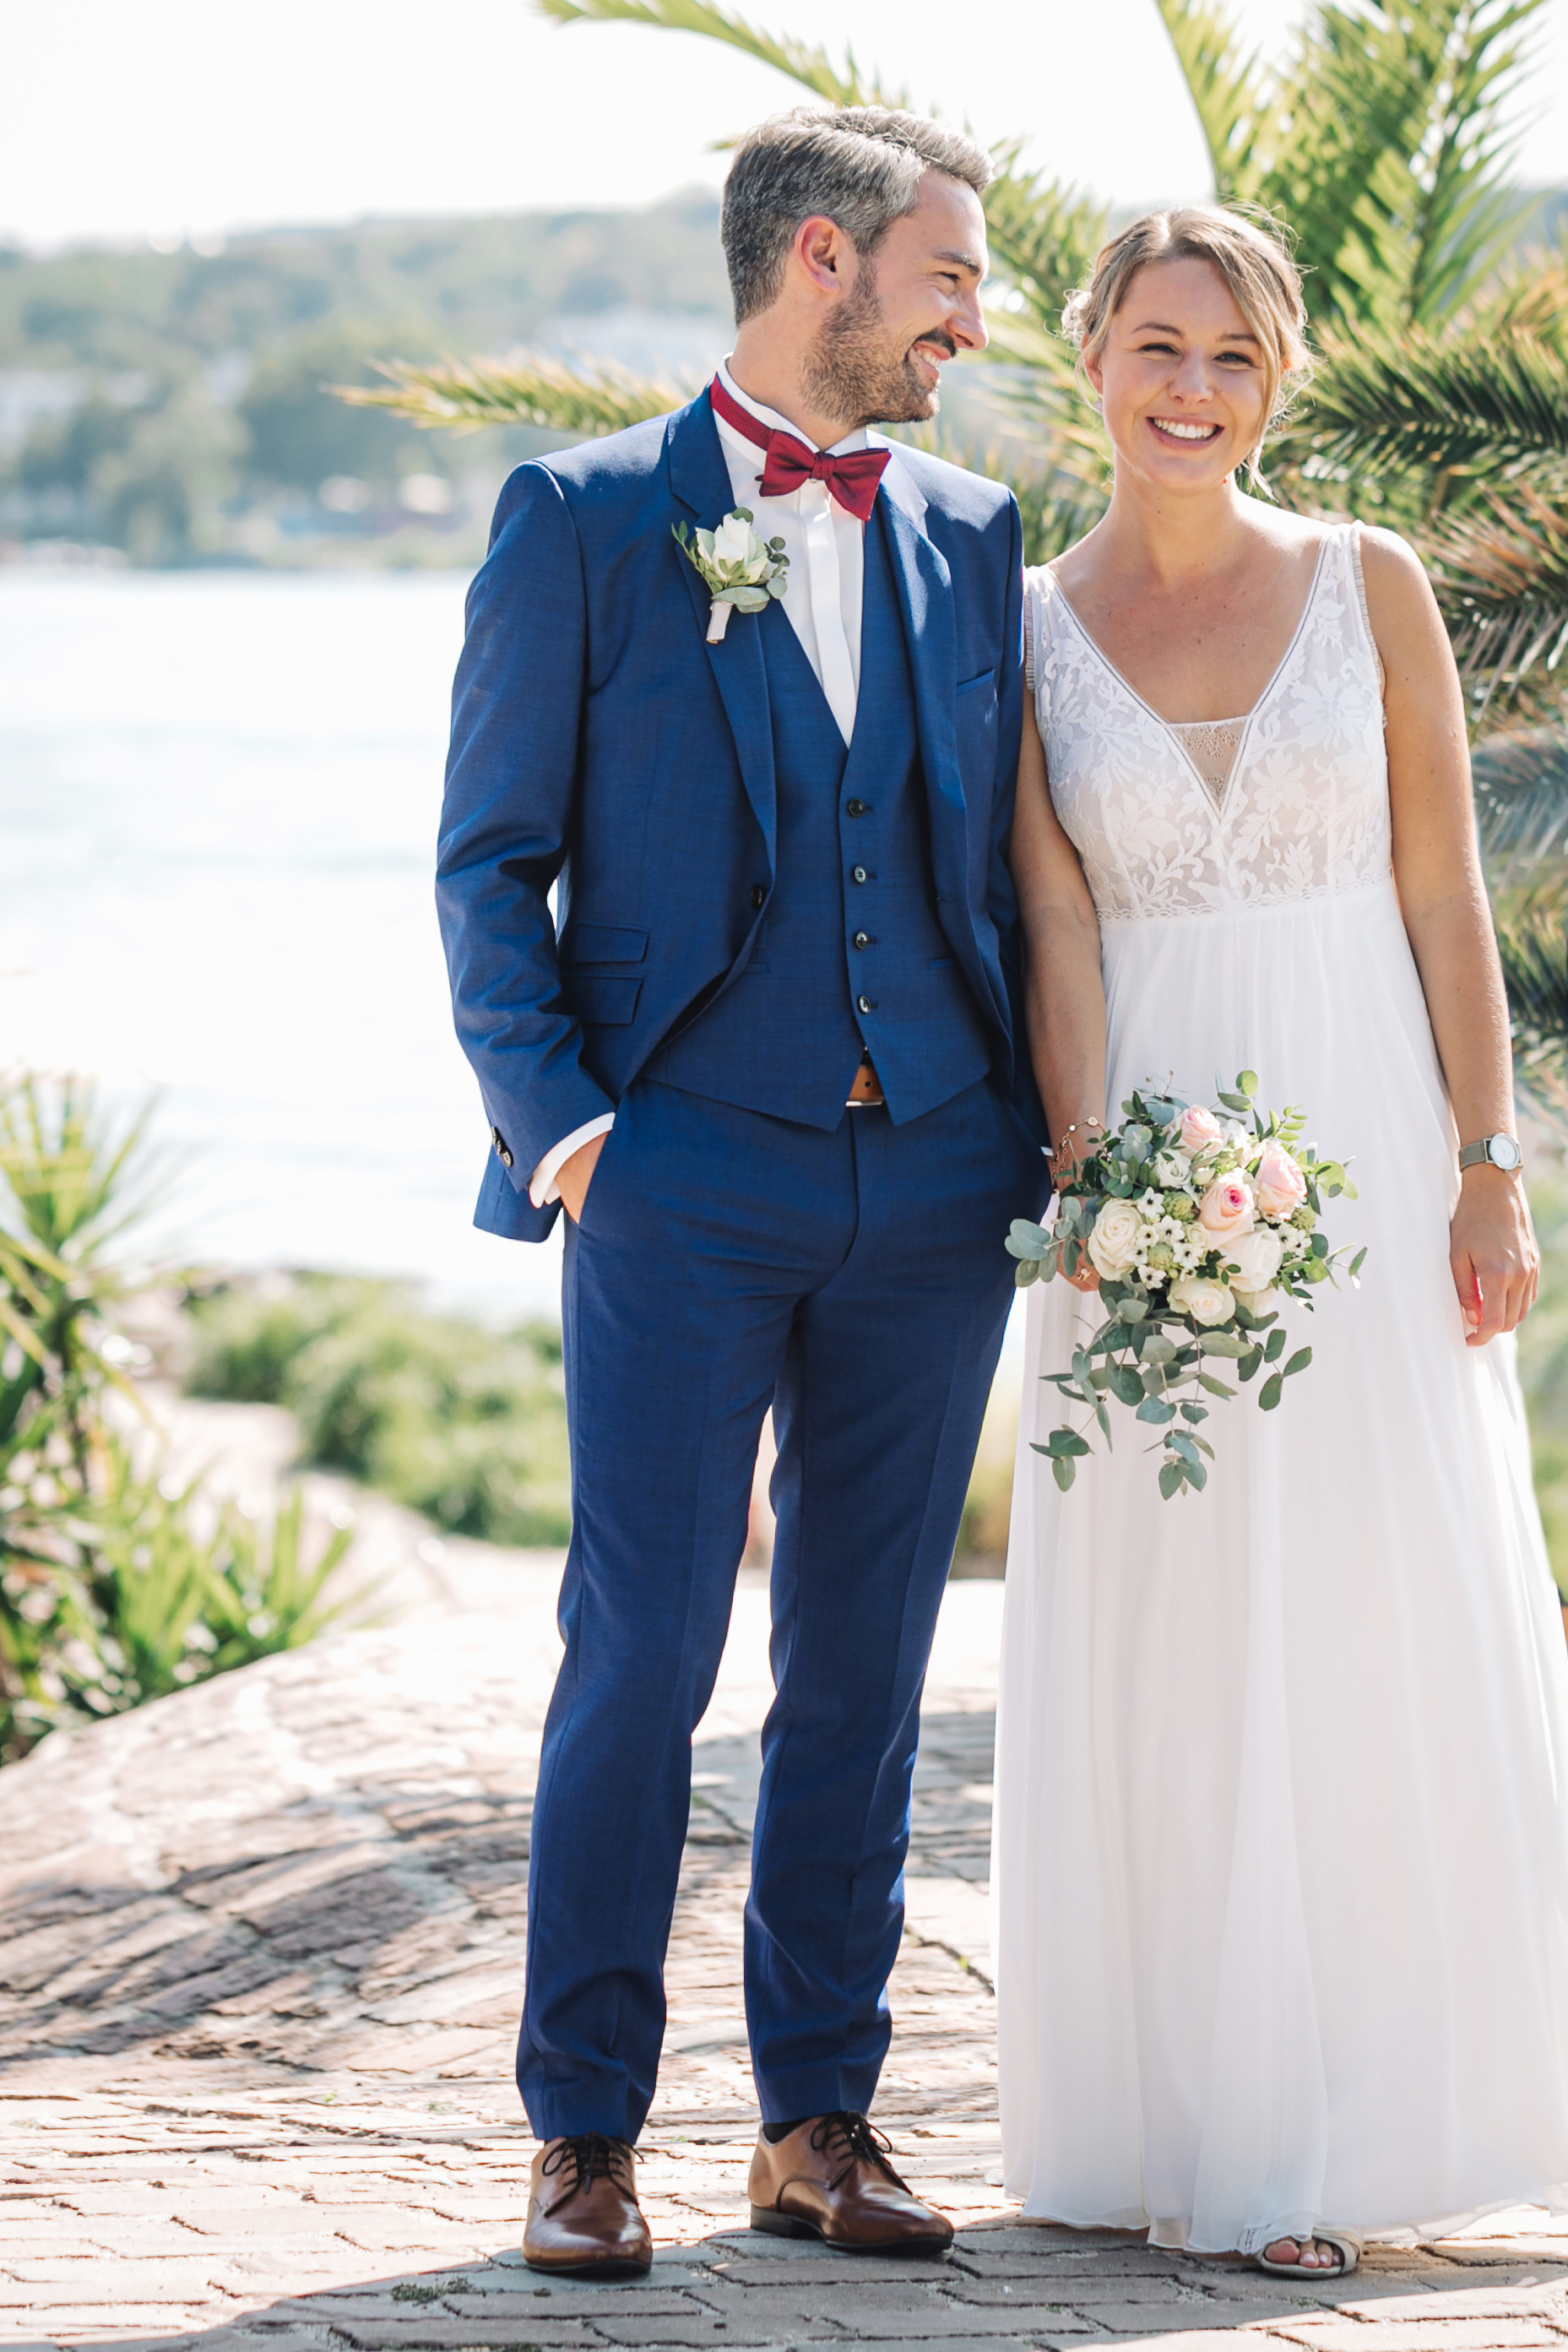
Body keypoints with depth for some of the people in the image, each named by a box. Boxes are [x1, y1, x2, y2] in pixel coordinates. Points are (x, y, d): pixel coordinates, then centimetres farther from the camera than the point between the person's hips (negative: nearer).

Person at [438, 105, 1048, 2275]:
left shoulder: (970, 535, 13)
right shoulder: (584, 518, 1)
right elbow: (492, 858, 1)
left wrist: (1054, 1125, 8)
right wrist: (552, 1110, -10)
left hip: (933, 1190, 4)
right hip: (687, 1181, -4)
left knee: (862, 1678, 7)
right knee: (641, 1665, -5)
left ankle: (820, 2123, 15)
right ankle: (587, 2135, 4)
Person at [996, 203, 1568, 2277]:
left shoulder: (1371, 587, 4)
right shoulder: (1025, 630, 4)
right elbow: (1054, 931, -3)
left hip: (1368, 1147, 0)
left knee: (1390, 1622, 0)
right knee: (1173, 1644, 0)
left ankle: (1379, 2105, 11)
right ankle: (1214, 2128, 8)